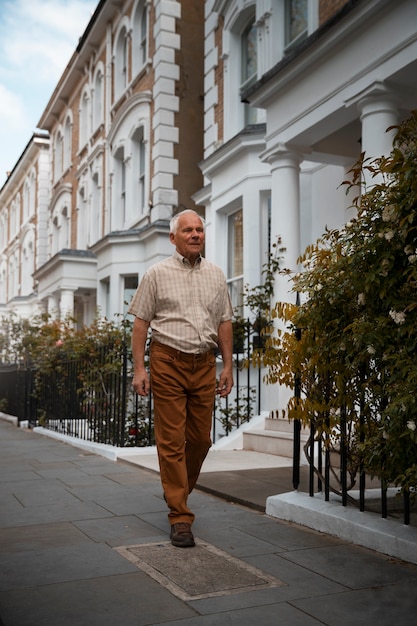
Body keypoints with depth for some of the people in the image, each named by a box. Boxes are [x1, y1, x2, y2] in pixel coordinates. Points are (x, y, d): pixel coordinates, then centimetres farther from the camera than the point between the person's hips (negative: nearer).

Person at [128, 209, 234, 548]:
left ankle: (177, 491, 35)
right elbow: (141, 322, 0)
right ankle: (180, 517, 4)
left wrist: (228, 365, 8)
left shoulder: (216, 275, 12)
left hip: (204, 364, 4)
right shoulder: (158, 274, 1)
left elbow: (224, 322, 14)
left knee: (201, 438, 10)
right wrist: (139, 368, -7)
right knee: (172, 440, -4)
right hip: (168, 362, -4)